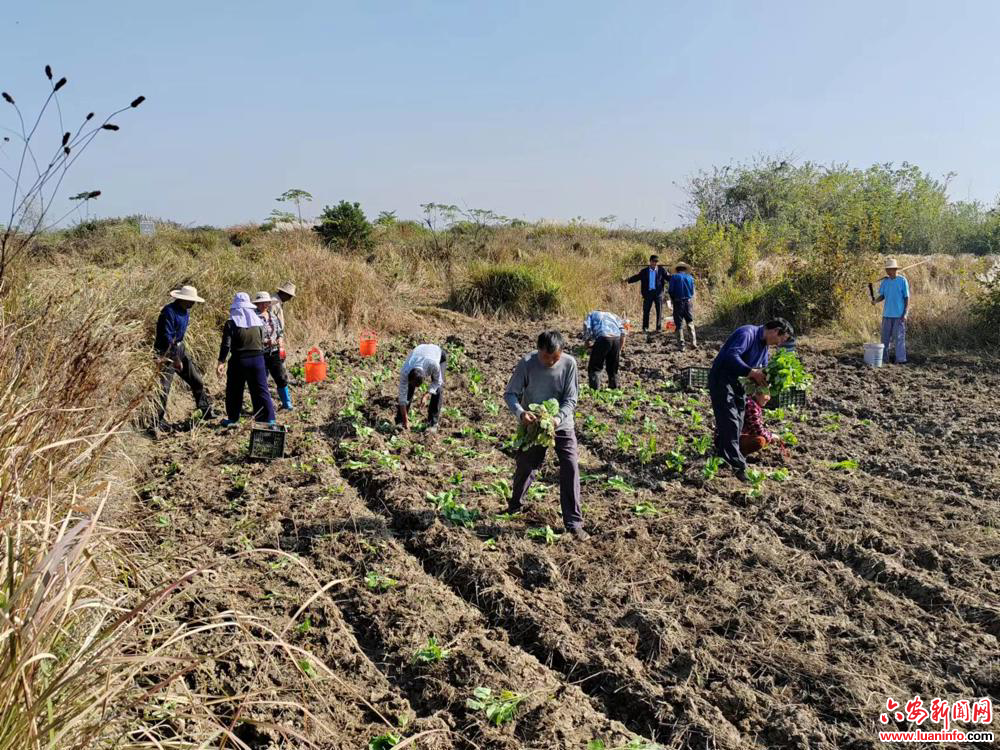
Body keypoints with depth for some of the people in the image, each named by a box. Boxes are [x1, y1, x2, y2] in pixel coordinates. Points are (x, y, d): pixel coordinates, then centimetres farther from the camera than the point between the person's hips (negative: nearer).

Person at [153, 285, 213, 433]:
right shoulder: (169, 312, -21)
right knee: (164, 388, -10)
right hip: (166, 352, -9)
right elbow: (166, 337, -25)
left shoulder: (185, 311, 7)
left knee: (197, 381, 12)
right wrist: (175, 359, -25)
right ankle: (158, 423, -3)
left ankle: (207, 413, 25)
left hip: (179, 349, 9)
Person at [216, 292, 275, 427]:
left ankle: (232, 418, 20)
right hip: (257, 359, 3)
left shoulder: (231, 323, -7)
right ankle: (269, 419, 0)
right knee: (261, 390, 5)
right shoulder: (258, 321, 4)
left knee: (234, 391, 13)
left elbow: (226, 345, -12)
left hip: (238, 360, -2)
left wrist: (221, 362, -10)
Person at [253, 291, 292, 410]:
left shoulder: (272, 315, 11)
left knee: (282, 378, 8)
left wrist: (280, 340, 1)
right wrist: (265, 342, -23)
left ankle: (287, 403, 19)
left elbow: (280, 330, 21)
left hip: (274, 352, 6)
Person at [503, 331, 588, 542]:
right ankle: (515, 506, 42)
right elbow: (510, 393, -13)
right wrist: (520, 412, -32)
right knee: (525, 467, 13)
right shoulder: (527, 363, -17)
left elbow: (571, 399, -12)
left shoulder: (569, 363, -15)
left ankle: (574, 523, -5)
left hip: (562, 425, 0)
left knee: (571, 468, -12)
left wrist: (558, 418, -30)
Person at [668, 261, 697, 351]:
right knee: (690, 323, 12)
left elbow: (670, 290, -7)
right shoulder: (690, 277, 6)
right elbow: (692, 291, 5)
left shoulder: (674, 277, -2)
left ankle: (681, 345, 0)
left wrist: (673, 299, 9)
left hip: (678, 303, -2)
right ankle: (693, 342, 1)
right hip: (688, 302, 2)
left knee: (679, 324, 3)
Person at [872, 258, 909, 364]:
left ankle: (901, 359, 1)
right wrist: (875, 301, -11)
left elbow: (907, 298, -4)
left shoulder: (902, 280, -6)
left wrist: (905, 313, -11)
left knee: (899, 337, -4)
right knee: (885, 336, 8)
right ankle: (884, 358, 15)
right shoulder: (885, 281, 7)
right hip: (887, 314, 5)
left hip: (899, 315, -5)